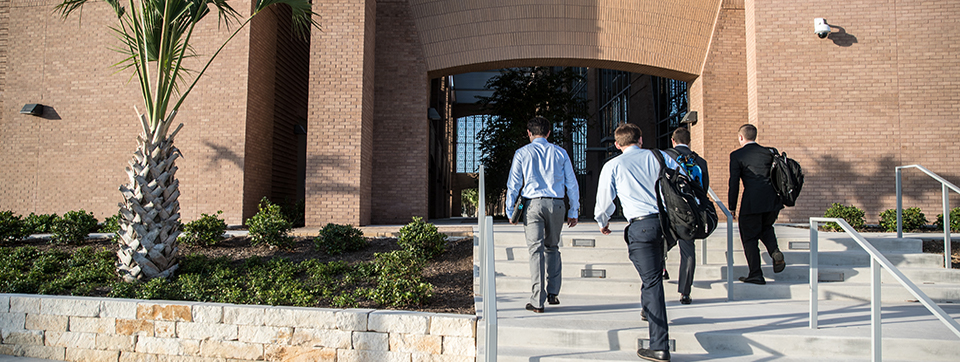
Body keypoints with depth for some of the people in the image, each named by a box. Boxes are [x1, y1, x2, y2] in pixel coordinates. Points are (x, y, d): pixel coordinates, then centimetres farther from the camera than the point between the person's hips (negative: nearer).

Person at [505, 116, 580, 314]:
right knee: (552, 247, 18)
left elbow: (513, 185, 3)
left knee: (536, 249, -2)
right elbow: (572, 183, 9)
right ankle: (553, 293, 19)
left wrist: (510, 211, 10)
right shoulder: (560, 153, 10)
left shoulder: (522, 153, 4)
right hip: (556, 204, 2)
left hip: (533, 204, -2)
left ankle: (538, 301, -4)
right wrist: (573, 211, 14)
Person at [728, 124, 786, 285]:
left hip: (752, 203, -5)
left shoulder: (737, 155, -1)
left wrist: (732, 207, 2)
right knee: (766, 228, 29)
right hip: (773, 201, 5)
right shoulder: (768, 152, 12)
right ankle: (775, 251, 2)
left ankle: (756, 275, 7)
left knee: (749, 238, 6)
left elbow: (734, 182, -4)